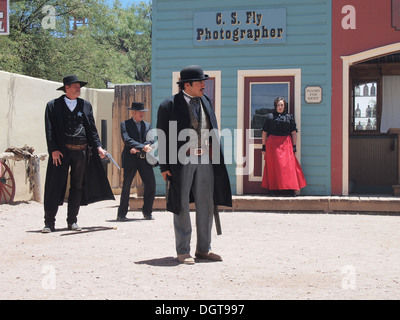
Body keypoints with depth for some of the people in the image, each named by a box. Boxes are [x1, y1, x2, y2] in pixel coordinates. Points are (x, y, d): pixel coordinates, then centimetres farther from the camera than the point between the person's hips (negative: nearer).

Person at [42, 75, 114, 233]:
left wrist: (98, 147, 1)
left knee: (77, 186, 8)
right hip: (61, 151, -3)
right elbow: (49, 130, -1)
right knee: (55, 186, -4)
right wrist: (53, 149, -11)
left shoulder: (86, 105, 13)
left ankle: (72, 221, 18)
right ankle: (49, 222, 3)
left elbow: (92, 129, 13)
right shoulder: (53, 106, 4)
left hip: (82, 151, 3)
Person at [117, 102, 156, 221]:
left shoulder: (147, 125, 16)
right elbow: (127, 140, -12)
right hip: (130, 159, -4)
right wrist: (143, 147, -21)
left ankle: (147, 212, 15)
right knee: (126, 186, -3)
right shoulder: (125, 124, 3)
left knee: (151, 184, 0)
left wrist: (137, 148, -15)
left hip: (144, 159, 4)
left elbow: (150, 140, 1)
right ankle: (121, 214, 9)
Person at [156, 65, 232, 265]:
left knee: (206, 205, 9)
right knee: (182, 207, 3)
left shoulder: (206, 102, 13)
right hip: (182, 161, -5)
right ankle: (183, 251, 13)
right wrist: (165, 166, -10)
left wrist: (215, 158, 11)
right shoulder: (169, 105, -4)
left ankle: (204, 249, 22)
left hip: (205, 160, 5)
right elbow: (163, 138, -5)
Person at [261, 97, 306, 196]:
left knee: (288, 166, -5)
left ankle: (289, 189, -1)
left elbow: (294, 133, 9)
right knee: (273, 166, 0)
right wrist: (264, 147, 3)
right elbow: (264, 133, 7)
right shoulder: (269, 117, 8)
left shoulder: (289, 117, 10)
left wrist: (294, 146, 3)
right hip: (272, 145, 0)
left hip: (286, 144, 1)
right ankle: (274, 189, 7)